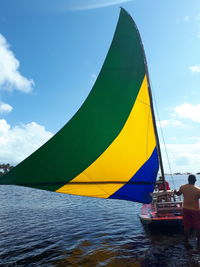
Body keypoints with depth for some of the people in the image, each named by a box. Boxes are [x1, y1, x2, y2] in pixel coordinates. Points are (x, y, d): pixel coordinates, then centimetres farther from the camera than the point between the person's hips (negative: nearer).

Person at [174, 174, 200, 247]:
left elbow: (178, 194, 13)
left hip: (185, 209, 4)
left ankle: (186, 241, 24)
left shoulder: (182, 187, -6)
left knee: (186, 226, 14)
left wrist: (175, 192, 34)